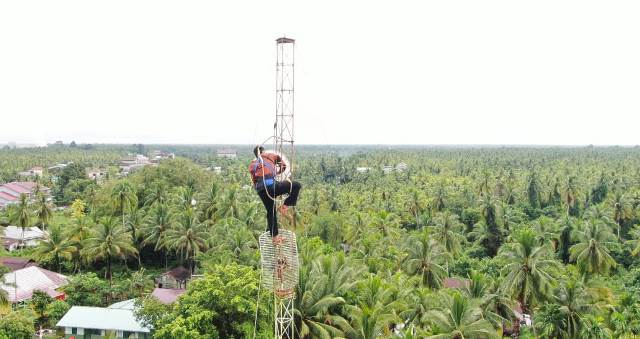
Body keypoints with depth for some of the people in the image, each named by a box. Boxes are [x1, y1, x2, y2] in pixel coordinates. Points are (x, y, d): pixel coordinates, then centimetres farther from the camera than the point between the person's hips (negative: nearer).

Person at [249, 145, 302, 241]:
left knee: (270, 211, 20)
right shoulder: (270, 156, 20)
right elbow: (283, 166, 31)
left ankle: (274, 237, 24)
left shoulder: (252, 165, 28)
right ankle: (284, 207, 0)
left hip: (260, 190, 5)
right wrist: (276, 171, 48)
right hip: (271, 184, -5)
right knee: (296, 186, 5)